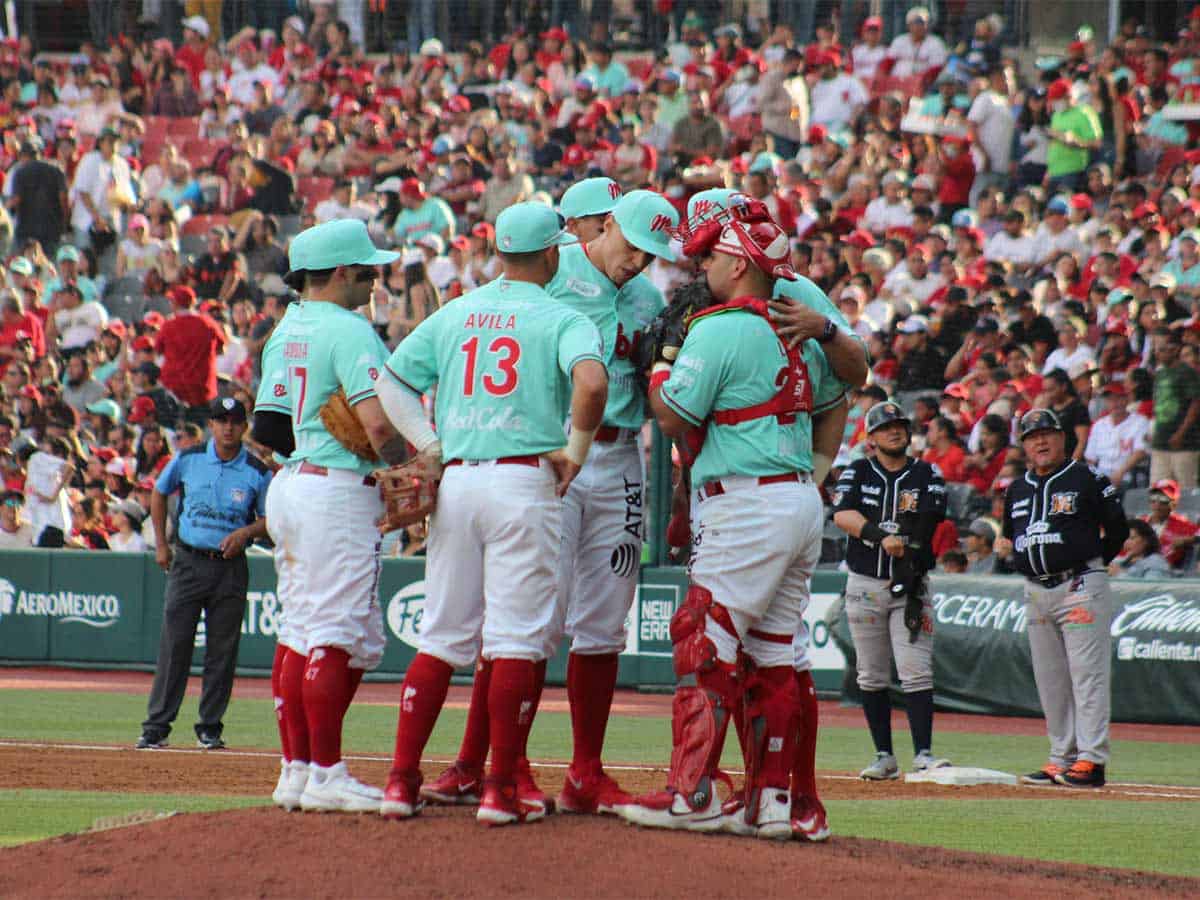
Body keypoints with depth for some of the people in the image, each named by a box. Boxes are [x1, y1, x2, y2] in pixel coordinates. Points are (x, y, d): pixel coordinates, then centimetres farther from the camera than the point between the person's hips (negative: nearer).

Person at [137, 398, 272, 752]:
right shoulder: (188, 460, 2)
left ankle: (210, 728, 11)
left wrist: (245, 532, -14)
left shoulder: (257, 473, 0)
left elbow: (269, 520, 6)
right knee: (174, 644, -3)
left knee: (223, 650, 2)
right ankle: (156, 727, -1)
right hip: (187, 562, 0)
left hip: (230, 567, 0)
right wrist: (161, 544, 12)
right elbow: (158, 494, 16)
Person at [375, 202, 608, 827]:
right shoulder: (562, 319, -2)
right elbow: (591, 381, -21)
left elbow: (391, 382, 12)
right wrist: (576, 449, -9)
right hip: (524, 483, -5)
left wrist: (430, 446, 7)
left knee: (442, 635, 10)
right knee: (517, 638, -2)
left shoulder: (454, 315, 14)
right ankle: (501, 789, -5)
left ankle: (402, 780, 5)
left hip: (454, 483, 5)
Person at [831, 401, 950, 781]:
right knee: (872, 677, 5)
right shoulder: (857, 473, 6)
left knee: (916, 672, -10)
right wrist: (882, 536, -27)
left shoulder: (927, 475, 6)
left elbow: (927, 523, -8)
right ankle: (884, 756, 12)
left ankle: (923, 754, -12)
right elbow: (842, 515, -12)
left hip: (910, 586, -1)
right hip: (864, 585, 1)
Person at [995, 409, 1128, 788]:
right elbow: (1011, 536, 28)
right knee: (1049, 680, 8)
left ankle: (1091, 760, -13)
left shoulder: (1087, 481, -3)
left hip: (1079, 587, -7)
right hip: (1036, 591, 7)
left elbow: (1118, 529, 0)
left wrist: (1090, 564, 1)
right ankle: (1062, 758, 14)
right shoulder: (1017, 490, 16)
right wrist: (1007, 550, 10)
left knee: (1088, 673, -10)